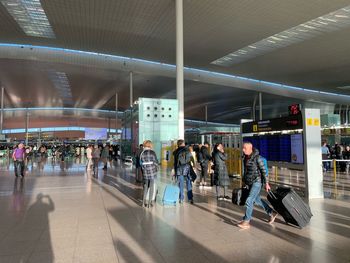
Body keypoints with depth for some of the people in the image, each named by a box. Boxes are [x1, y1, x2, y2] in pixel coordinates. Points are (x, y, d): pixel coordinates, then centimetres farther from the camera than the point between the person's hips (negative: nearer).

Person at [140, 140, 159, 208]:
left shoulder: (142, 153, 0)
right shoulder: (152, 152, -10)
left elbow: (141, 163, 3)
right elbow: (156, 162, -6)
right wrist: (157, 168, 12)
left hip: (145, 172, 3)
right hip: (153, 172, -3)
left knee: (145, 187, 16)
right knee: (151, 187, 7)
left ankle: (144, 201, 18)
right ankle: (150, 202, 11)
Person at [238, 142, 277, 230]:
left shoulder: (257, 157, -16)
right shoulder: (245, 157, 6)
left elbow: (263, 170, -14)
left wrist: (266, 183, -14)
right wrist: (244, 180, 20)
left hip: (257, 182, -8)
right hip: (249, 182, 8)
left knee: (249, 201, -10)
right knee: (257, 200, 17)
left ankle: (246, 222, -2)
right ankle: (272, 213, 35)